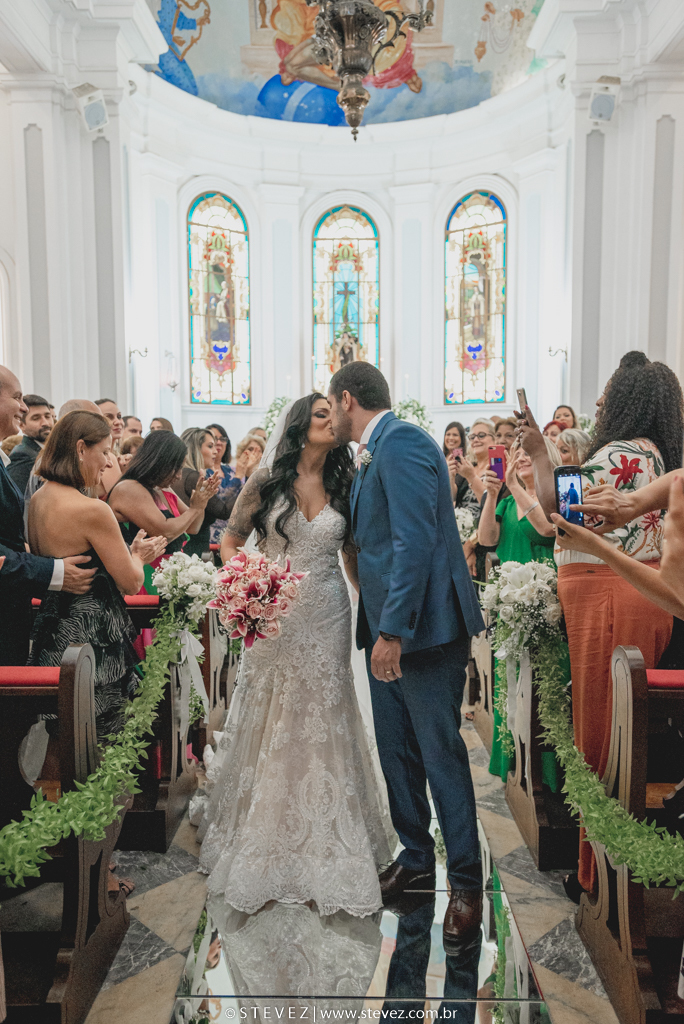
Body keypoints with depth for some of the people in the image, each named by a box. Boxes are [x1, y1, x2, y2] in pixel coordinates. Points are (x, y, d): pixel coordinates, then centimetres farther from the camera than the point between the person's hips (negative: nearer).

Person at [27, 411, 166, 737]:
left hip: (50, 635, 9)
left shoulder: (36, 500, 4)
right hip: (94, 638, -9)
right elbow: (132, 583, -13)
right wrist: (137, 555, 8)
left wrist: (126, 552, 17)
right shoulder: (93, 510, -21)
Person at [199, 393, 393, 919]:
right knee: (270, 721, 8)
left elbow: (354, 555, 11)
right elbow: (230, 540, 5)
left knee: (323, 723, 7)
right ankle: (267, 836, 27)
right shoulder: (267, 481, 0)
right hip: (273, 615, -1)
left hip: (327, 617, 1)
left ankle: (324, 844, 23)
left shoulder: (344, 486, 5)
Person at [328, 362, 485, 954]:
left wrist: (394, 629, -24)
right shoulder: (377, 454, 18)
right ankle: (416, 861, 33)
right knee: (396, 751, 16)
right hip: (388, 629, 10)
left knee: (440, 754, -1)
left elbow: (416, 540, -22)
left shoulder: (402, 442, -13)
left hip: (423, 629, -10)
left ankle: (466, 884, 14)